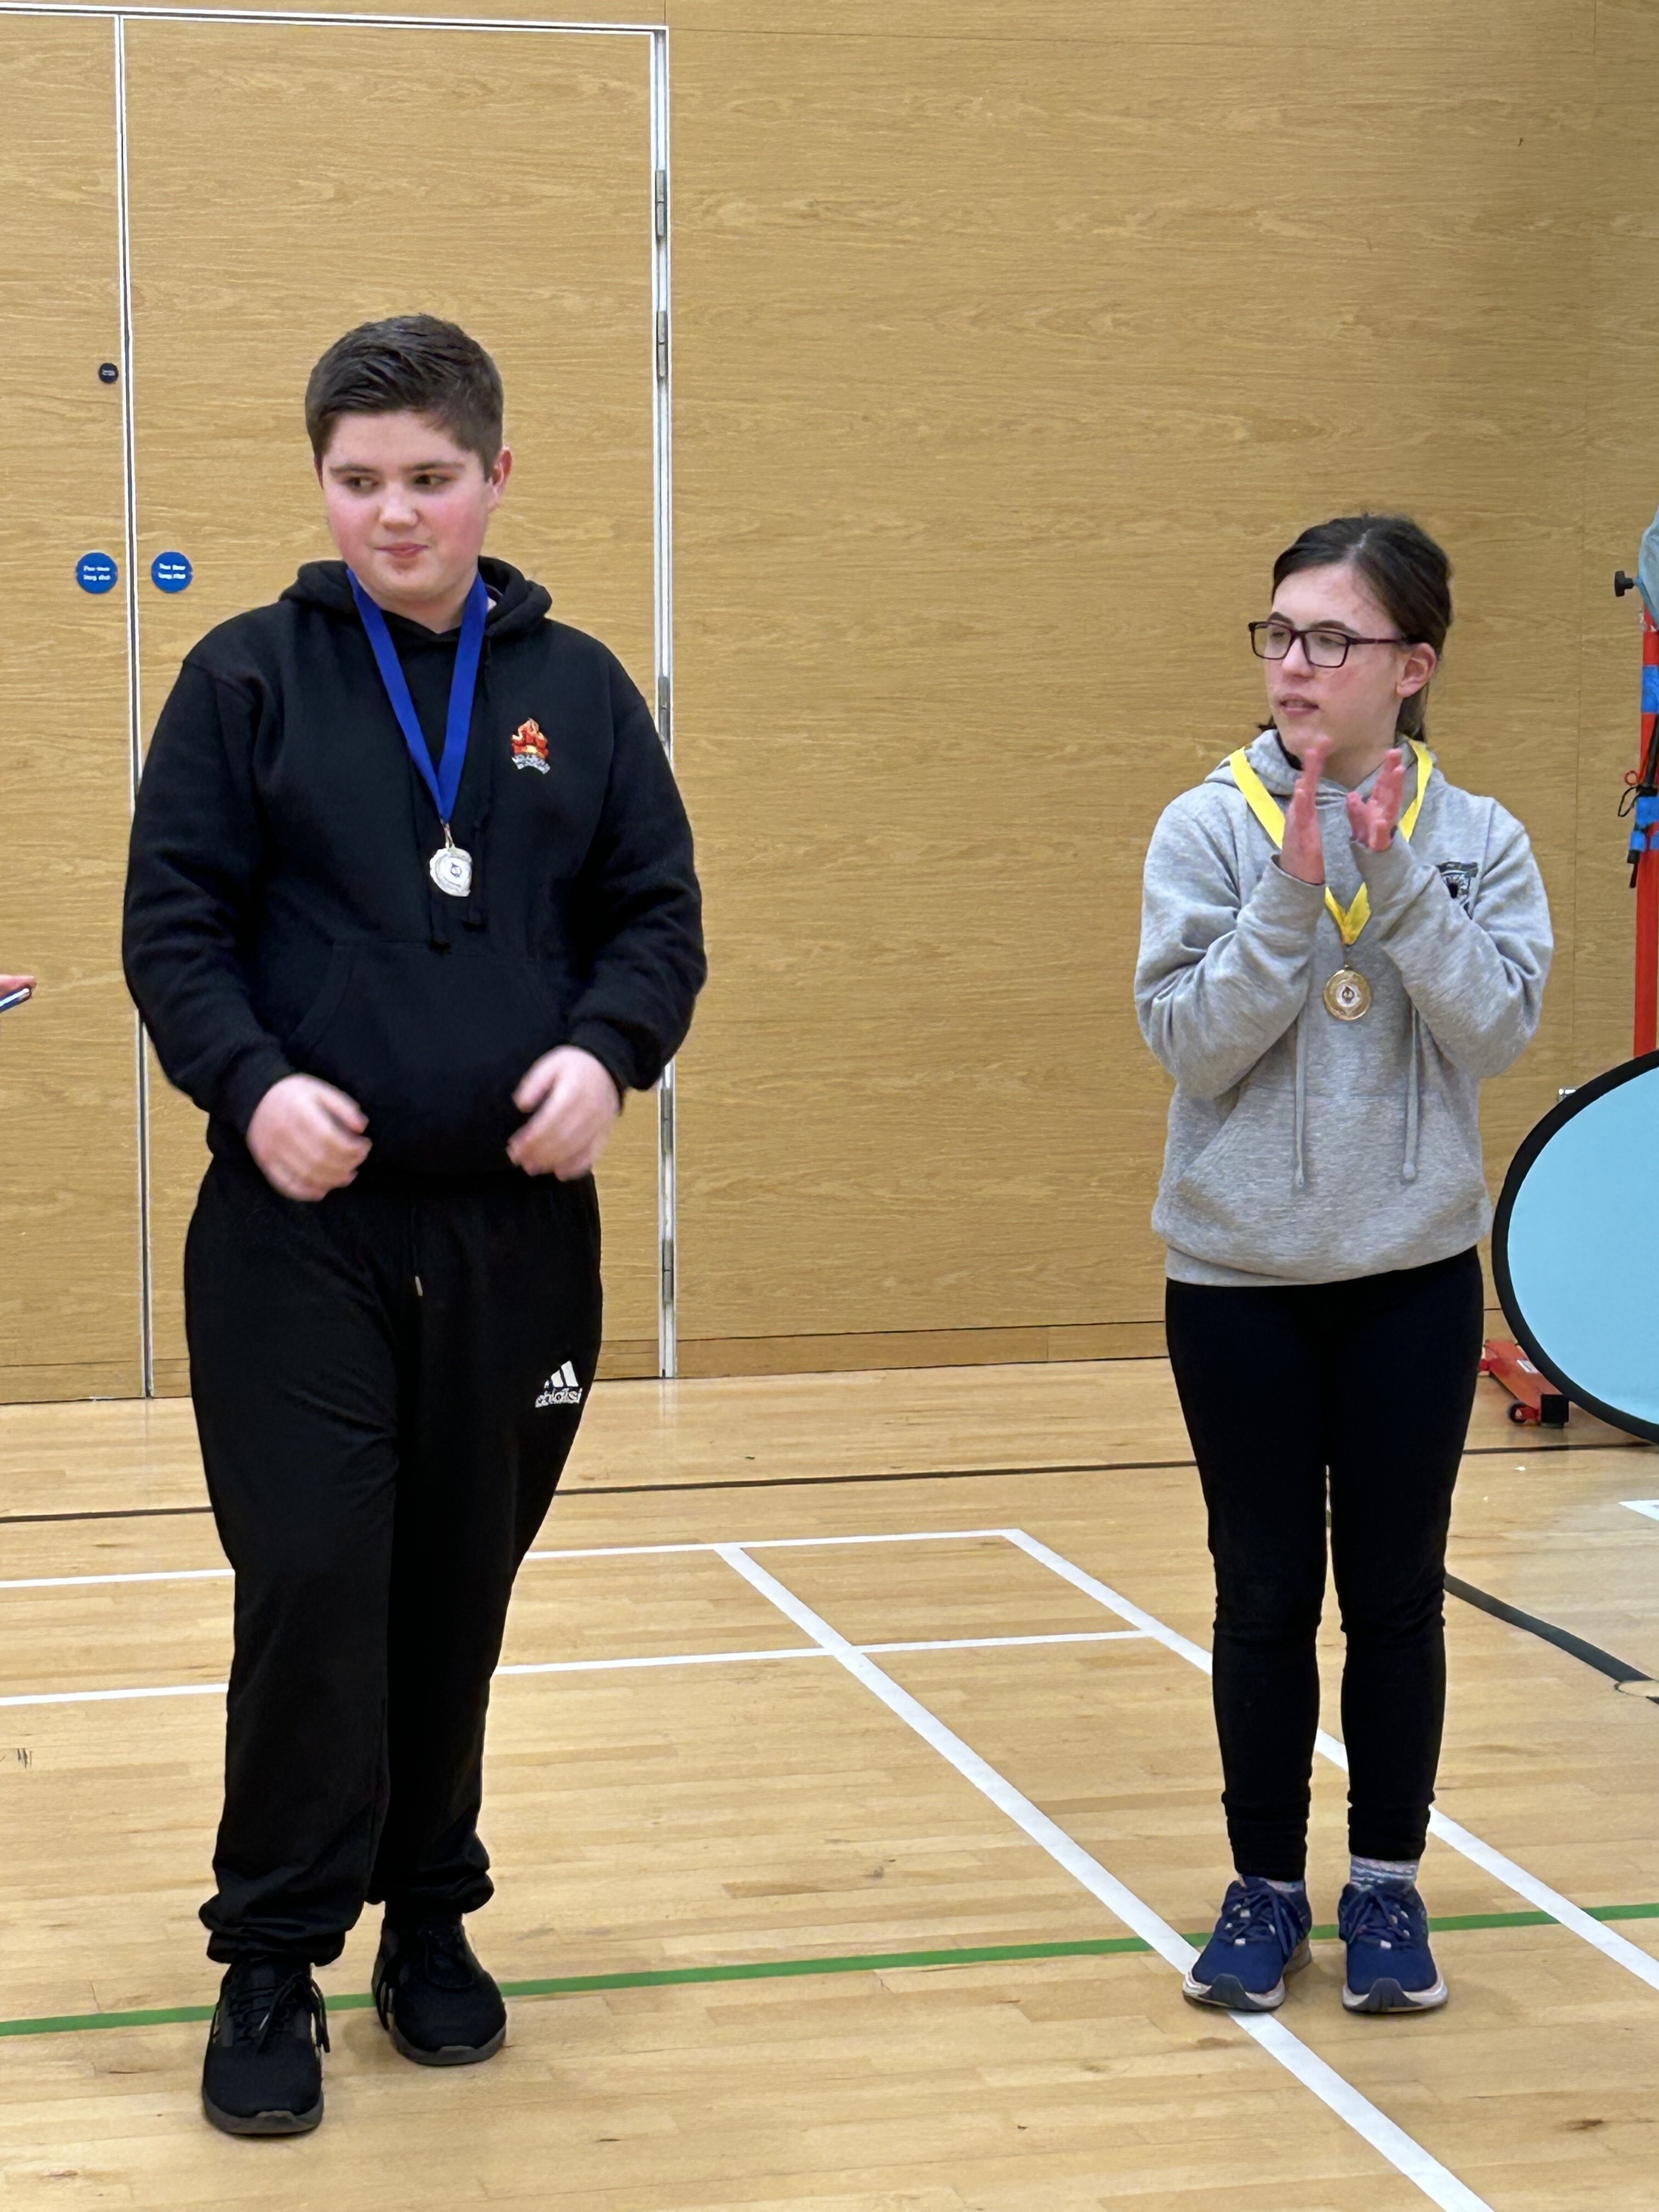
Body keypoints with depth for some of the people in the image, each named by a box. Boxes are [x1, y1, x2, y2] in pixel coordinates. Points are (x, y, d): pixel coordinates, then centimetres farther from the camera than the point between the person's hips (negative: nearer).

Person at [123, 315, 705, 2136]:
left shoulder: (576, 690, 8)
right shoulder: (248, 676, 1)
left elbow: (660, 913, 8)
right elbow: (172, 923, -2)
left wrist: (608, 1049, -11)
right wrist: (251, 1084, -19)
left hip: (513, 1230, 3)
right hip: (297, 1231, -2)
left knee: (460, 1590, 10)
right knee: (308, 1588, -6)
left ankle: (428, 1917, 27)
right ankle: (273, 1962, 9)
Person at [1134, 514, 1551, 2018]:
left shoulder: (1477, 839, -2)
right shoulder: (1212, 827, -6)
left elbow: (1496, 1029, -13)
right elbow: (1189, 1038, -12)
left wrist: (1397, 877, -21)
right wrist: (1293, 892, -23)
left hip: (1413, 1276, 1)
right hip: (1240, 1277, 0)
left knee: (1396, 1593, 8)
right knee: (1265, 1598, 8)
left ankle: (1388, 1883, 23)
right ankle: (1267, 1886, 22)